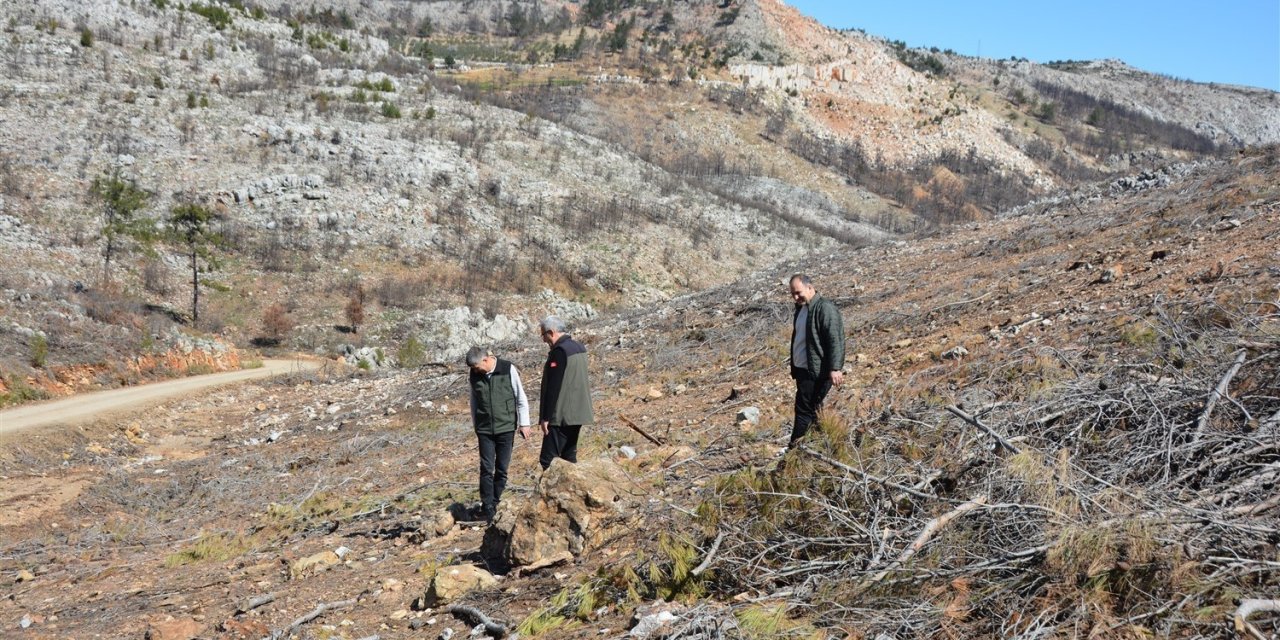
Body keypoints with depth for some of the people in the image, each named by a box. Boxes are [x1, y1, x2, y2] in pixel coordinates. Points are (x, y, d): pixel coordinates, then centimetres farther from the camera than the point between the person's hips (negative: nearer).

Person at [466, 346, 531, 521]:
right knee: (486, 468, -4)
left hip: (506, 428, -2)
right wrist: (475, 424, 16)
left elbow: (521, 398, -3)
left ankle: (495, 503, 18)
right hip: (484, 430, 2)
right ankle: (487, 507, 0)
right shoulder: (475, 375, 0)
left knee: (502, 469, 4)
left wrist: (524, 423, -2)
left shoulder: (508, 370, -10)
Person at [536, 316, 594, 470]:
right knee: (569, 456, 14)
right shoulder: (579, 347, 12)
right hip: (578, 413, 10)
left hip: (561, 416, -9)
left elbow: (553, 388, -19)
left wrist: (545, 417, -15)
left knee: (548, 460, -8)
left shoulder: (559, 351, -16)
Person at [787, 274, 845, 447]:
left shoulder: (825, 308, -14)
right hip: (802, 369, 9)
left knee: (804, 410, -9)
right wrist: (794, 367, 24)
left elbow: (835, 340, -20)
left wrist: (835, 368, -25)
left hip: (817, 372, -9)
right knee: (811, 410, 13)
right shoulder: (801, 308, 15)